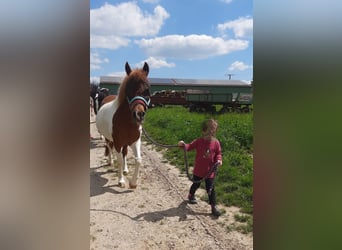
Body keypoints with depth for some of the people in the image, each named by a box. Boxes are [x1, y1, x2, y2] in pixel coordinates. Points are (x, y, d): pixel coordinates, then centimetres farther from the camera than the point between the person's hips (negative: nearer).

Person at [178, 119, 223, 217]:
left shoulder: (216, 143, -9)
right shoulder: (198, 141, -12)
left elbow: (218, 153, 2)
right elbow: (189, 147, -7)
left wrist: (219, 160, -17)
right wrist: (183, 145, -27)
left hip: (210, 171, 0)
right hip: (198, 170, 1)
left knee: (210, 189, 3)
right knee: (196, 184, 22)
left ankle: (213, 207, 16)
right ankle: (191, 196, 52)